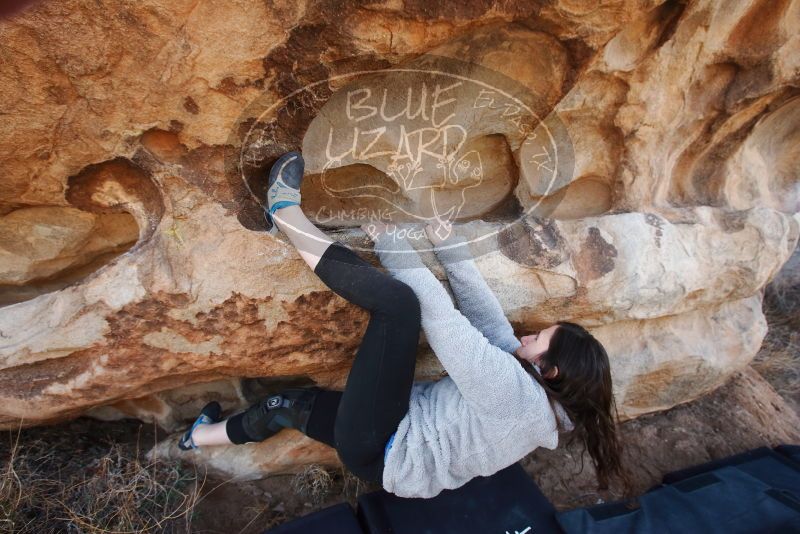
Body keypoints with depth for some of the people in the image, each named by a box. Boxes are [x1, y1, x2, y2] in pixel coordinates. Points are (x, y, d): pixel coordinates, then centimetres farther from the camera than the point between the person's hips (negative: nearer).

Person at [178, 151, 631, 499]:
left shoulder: (515, 391, -22)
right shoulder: (529, 386, 4)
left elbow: (442, 318, -25)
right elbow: (484, 312, 3)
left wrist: (393, 243, -18)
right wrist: (451, 247, 1)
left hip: (378, 449, -9)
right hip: (389, 449, 9)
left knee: (399, 302, -24)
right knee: (293, 402, 23)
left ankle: (287, 214, -13)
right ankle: (203, 435, 48)